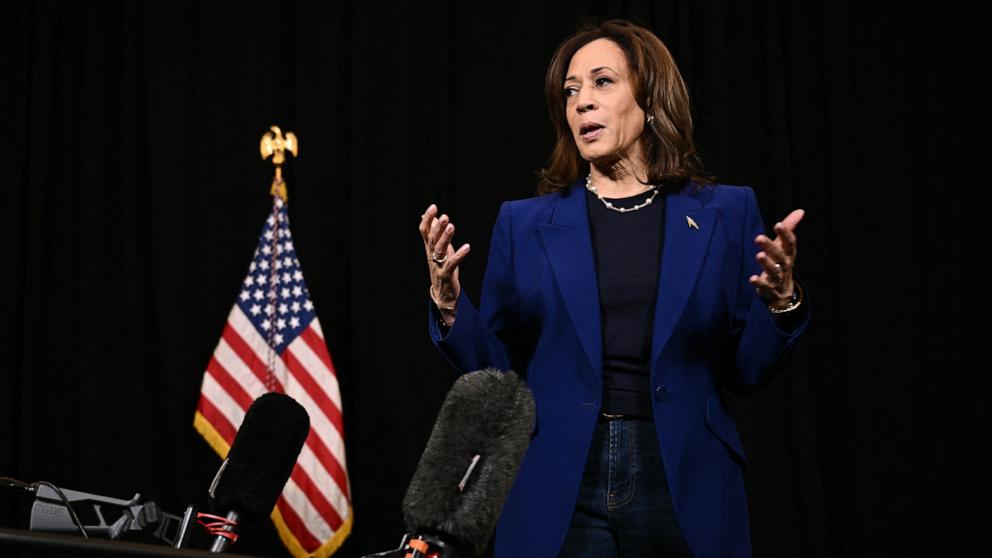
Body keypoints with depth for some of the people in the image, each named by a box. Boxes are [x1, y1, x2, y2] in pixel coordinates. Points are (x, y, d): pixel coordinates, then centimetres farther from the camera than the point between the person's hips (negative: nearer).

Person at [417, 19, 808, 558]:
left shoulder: (726, 213, 5)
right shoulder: (524, 224, 6)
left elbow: (747, 368, 4)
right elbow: (496, 370, 5)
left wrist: (781, 301, -14)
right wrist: (448, 305, -11)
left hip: (685, 493, 0)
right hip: (561, 497, 0)